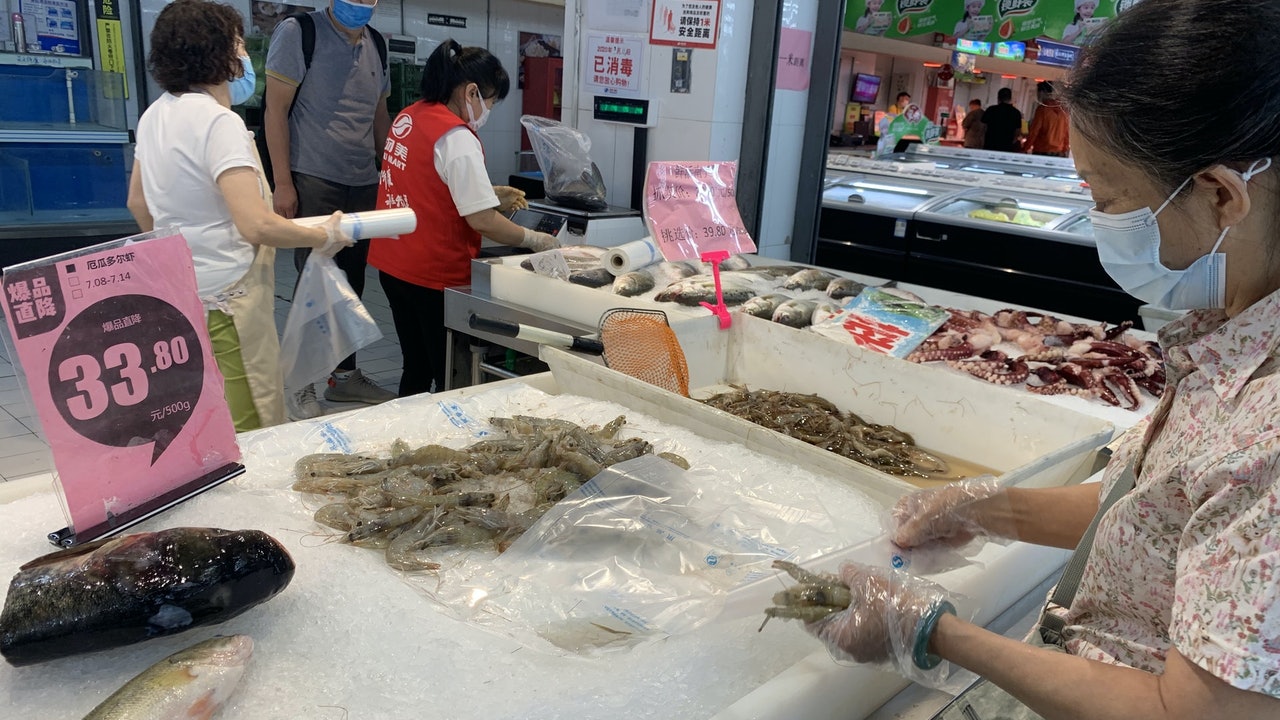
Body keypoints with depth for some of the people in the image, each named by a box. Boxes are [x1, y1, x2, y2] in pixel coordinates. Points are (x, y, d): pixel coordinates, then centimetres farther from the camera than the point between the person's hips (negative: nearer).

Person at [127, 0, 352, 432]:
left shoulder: (154, 116, 8)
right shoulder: (218, 122, -19)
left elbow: (138, 203, 20)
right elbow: (256, 225, -28)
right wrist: (324, 238, -13)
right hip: (224, 300, -9)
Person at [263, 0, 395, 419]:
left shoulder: (376, 44, 11)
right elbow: (276, 111, -7)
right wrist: (283, 184, -12)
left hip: (364, 184, 5)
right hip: (313, 181, -5)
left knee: (351, 283, 11)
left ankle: (345, 374, 23)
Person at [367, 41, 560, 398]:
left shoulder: (408, 117, 8)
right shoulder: (457, 138, -18)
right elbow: (482, 221, -21)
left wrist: (489, 193, 15)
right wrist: (535, 240, -8)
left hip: (392, 266, 9)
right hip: (434, 275, -9)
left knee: (417, 370, 20)